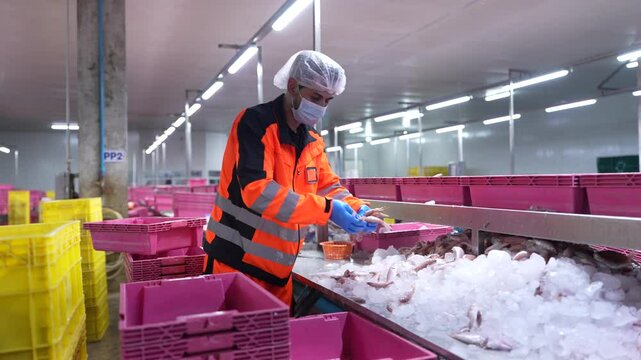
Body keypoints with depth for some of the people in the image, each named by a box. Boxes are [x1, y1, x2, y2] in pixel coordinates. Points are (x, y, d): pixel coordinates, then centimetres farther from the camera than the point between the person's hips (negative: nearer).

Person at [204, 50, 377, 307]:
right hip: (237, 260, -7)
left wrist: (357, 208, -12)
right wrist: (326, 209, -31)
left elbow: (328, 186, 9)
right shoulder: (255, 123, -16)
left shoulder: (313, 141, 8)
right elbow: (255, 191, -28)